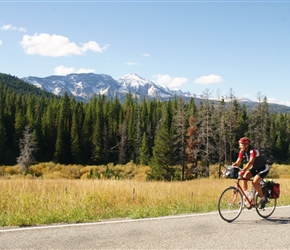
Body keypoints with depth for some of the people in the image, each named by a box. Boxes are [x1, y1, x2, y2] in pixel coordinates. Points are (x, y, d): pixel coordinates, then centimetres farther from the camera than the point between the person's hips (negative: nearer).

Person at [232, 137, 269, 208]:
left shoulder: (253, 151, -30)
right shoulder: (242, 152, -8)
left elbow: (250, 162, -44)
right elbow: (237, 163, -10)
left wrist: (243, 171, -57)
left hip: (263, 168, -7)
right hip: (255, 168, 7)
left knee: (255, 182, -24)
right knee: (244, 178, -17)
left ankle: (263, 198, -3)